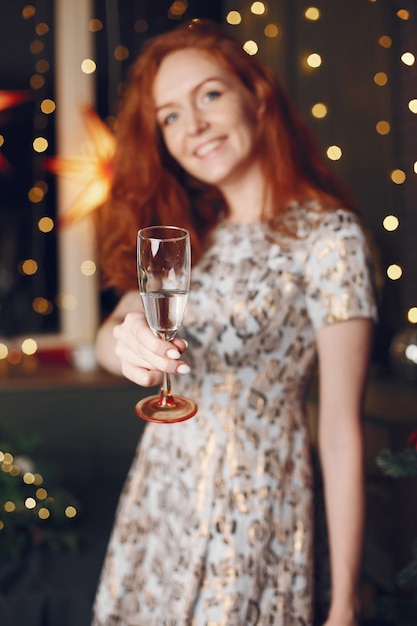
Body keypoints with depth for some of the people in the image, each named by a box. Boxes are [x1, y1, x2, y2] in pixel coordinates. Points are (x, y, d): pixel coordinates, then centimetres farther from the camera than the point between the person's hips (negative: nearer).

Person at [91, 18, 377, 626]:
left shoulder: (327, 234, -13)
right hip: (154, 499, 6)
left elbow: (341, 432, -14)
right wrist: (125, 341, -28)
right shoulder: (184, 233, 7)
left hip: (250, 506, -5)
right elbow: (108, 336, -4)